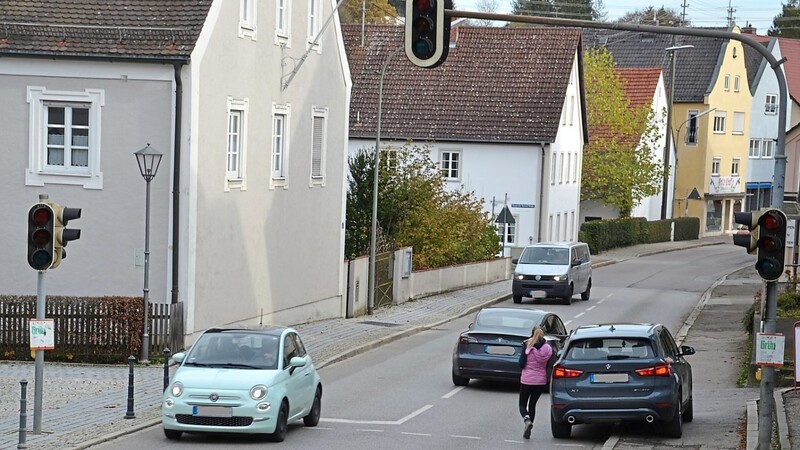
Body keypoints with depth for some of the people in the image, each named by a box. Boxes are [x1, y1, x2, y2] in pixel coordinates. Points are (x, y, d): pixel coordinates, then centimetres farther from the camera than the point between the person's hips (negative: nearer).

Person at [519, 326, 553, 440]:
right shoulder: (548, 348, -1)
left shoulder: (527, 346, -11)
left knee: (522, 404, 10)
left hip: (526, 379, -3)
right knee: (532, 404, 14)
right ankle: (527, 431, 10)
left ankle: (527, 420, -20)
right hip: (541, 381, 3)